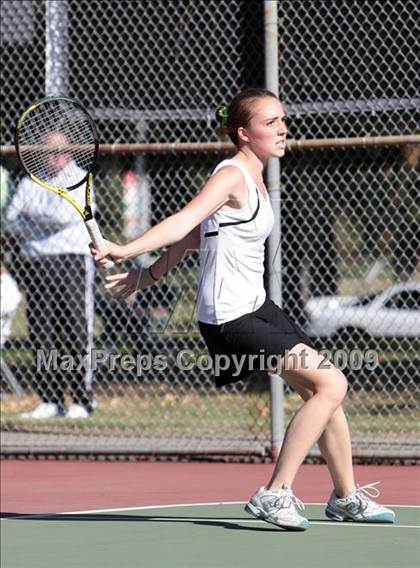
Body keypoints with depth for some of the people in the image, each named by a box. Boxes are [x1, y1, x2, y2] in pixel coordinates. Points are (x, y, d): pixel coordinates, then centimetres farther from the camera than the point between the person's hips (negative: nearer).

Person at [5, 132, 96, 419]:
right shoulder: (29, 183, 18)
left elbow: (65, 214, -13)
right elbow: (12, 223, 8)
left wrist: (32, 217, -1)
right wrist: (49, 223, -5)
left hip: (71, 263, -5)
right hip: (35, 264, 5)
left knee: (76, 333, -7)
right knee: (41, 334, 1)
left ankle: (82, 400, -6)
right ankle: (51, 401, 4)